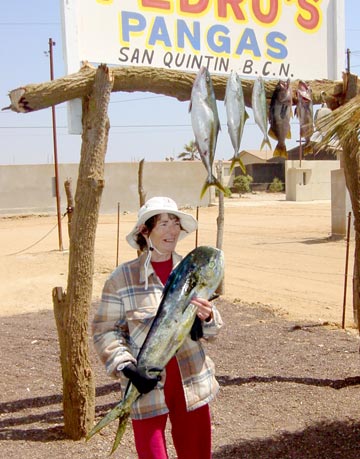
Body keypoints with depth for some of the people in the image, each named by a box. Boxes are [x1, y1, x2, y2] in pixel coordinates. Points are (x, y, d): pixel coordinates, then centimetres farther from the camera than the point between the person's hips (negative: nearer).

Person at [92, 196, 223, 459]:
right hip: (147, 386, -3)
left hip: (192, 384, 4)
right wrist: (125, 367, -17)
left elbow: (212, 330, 10)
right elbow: (105, 331, -3)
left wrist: (207, 318, -13)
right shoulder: (122, 278, -7)